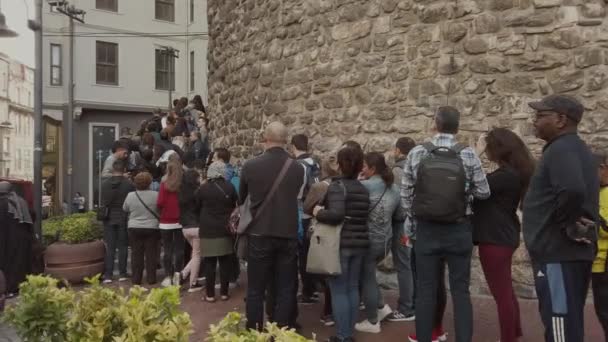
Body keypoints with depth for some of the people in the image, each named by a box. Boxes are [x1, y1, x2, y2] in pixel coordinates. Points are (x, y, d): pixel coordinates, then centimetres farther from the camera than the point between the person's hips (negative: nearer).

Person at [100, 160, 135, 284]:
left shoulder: (104, 184, 0)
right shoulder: (129, 184, -9)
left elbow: (102, 202, 7)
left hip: (108, 219, 2)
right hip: (123, 219, -2)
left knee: (109, 247, 6)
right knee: (122, 246, 6)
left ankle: (108, 275, 5)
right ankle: (122, 273, 9)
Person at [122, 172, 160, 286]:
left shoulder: (130, 196, -5)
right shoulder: (155, 195, -11)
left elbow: (125, 209, 9)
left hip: (134, 228, 2)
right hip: (152, 228, -1)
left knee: (136, 254, 9)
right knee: (151, 254, 6)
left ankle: (136, 278, 12)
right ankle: (151, 278, 9)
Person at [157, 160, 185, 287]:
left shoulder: (165, 183, -9)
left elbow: (160, 203, -12)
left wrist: (161, 211, 8)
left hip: (166, 222, -1)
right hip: (180, 221, 1)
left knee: (167, 250, 6)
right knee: (179, 249, 9)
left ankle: (168, 277, 8)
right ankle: (177, 275, 10)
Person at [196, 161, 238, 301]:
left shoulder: (203, 188, -5)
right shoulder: (229, 187, -3)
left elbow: (197, 207, 8)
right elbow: (235, 206, 8)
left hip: (208, 230, -1)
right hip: (225, 230, 1)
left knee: (209, 263, 4)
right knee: (225, 262, 8)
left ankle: (210, 294, 6)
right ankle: (224, 292, 13)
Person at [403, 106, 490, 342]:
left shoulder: (416, 153, -5)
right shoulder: (468, 155, -7)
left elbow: (406, 194, 1)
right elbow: (484, 193, -1)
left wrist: (410, 220, 16)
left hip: (426, 229, 1)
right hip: (458, 230, 0)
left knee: (426, 290, 9)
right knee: (460, 290, 8)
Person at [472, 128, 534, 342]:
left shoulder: (506, 174, -21)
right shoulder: (515, 172, 11)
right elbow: (489, 193, 14)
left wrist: (476, 152, -16)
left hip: (495, 239, -11)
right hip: (503, 236, 11)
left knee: (502, 294, -2)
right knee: (506, 291, 20)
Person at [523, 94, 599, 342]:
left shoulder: (561, 150, -16)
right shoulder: (574, 147, 17)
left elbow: (572, 190, -34)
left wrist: (565, 224, -19)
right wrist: (573, 222, 12)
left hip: (558, 253, -10)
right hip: (570, 252, 10)